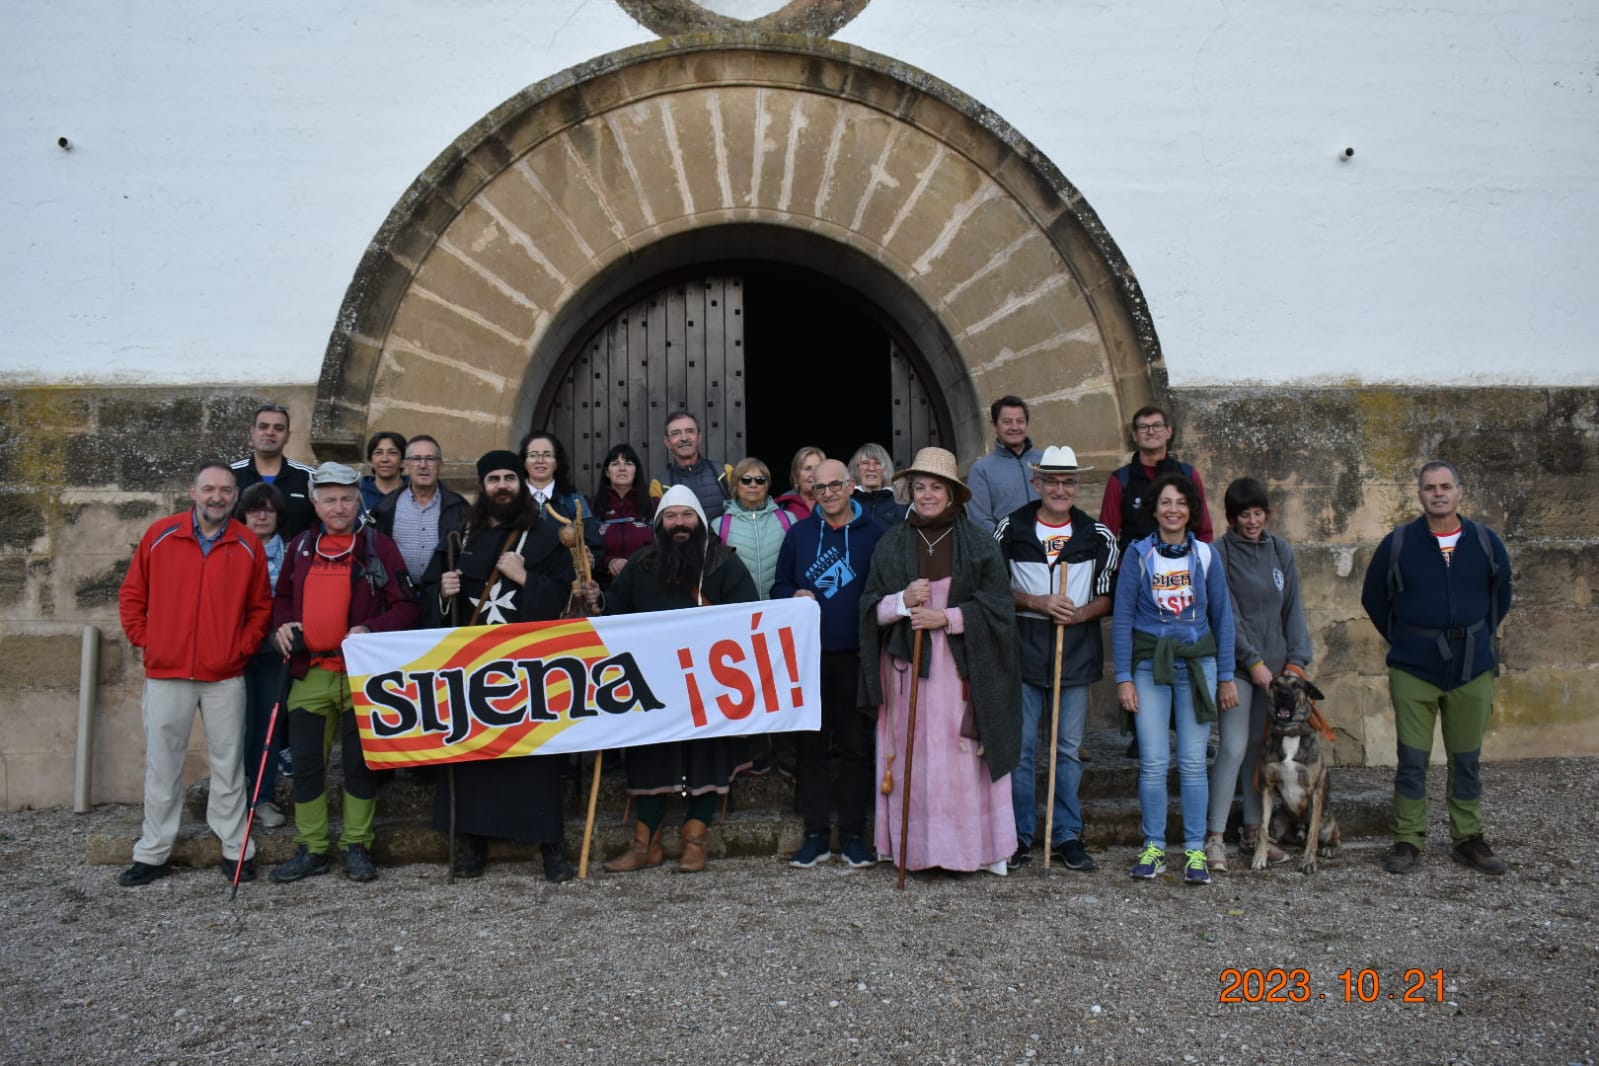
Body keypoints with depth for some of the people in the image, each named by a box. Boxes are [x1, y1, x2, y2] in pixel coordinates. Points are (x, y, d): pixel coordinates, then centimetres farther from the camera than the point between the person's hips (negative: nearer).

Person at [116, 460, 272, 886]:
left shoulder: (249, 546, 2)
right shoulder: (160, 535, 1)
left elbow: (260, 607, 8)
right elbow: (132, 594, 8)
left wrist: (244, 647, -2)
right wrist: (143, 639, 1)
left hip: (225, 676, 0)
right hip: (166, 674, 0)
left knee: (228, 763, 6)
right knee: (162, 765, 8)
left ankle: (235, 850, 15)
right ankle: (153, 853, 19)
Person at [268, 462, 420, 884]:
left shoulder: (378, 546, -1)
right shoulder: (300, 547, 10)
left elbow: (407, 606, -3)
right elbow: (282, 596, 23)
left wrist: (371, 629, -18)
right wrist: (283, 623, 2)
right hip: (310, 673, 4)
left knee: (361, 763, 5)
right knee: (306, 763, 7)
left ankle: (357, 846, 18)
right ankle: (312, 849, 20)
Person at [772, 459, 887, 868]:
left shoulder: (874, 534, 1)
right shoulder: (798, 534, 9)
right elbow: (780, 586, 14)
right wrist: (794, 597, -8)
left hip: (855, 655, -2)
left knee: (856, 746, 5)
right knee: (809, 745, 6)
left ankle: (853, 835, 16)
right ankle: (816, 835, 16)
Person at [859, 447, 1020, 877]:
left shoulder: (979, 543, 4)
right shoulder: (891, 544, 9)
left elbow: (997, 607, -1)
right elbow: (870, 609, 8)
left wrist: (947, 618, -13)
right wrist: (903, 600, -12)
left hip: (962, 668, -1)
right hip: (906, 665, 2)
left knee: (964, 756, -1)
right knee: (914, 755, 0)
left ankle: (979, 845, 10)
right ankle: (921, 848, 9)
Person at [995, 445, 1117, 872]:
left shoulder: (1098, 536, 5)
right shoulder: (1010, 528, 2)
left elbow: (1108, 596, 7)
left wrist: (1081, 613, -13)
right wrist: (1035, 602, -11)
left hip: (1076, 652, 1)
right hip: (1023, 649, -1)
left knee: (1069, 748, 9)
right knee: (1020, 747, 3)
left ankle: (1068, 835, 20)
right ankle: (1019, 835, 15)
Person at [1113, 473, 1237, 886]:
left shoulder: (1205, 555, 5)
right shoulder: (1138, 554, 1)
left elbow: (1222, 616, 9)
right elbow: (1122, 618, 1)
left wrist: (1226, 676, 6)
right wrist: (1123, 677, -4)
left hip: (1197, 662, 1)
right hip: (1150, 663, -1)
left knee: (1193, 761, 2)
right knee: (1153, 761, -2)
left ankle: (1195, 850, 12)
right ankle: (1153, 847, 11)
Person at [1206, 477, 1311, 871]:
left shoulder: (1281, 551, 9)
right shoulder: (1220, 553, -6)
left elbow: (1293, 608, 8)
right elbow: (1226, 615, -10)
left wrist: (1297, 659, -2)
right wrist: (1253, 662, -14)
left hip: (1274, 664, 5)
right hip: (1236, 664, -5)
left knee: (1261, 747, 11)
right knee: (1234, 747, -11)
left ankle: (1254, 831, 21)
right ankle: (1215, 838, -6)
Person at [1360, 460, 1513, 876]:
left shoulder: (1486, 542, 1)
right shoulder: (1398, 543, -3)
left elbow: (1501, 595, 17)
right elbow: (1373, 597, 8)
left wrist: (1480, 640, 13)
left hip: (1473, 667, 2)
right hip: (1414, 668, -2)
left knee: (1467, 759, 10)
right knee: (1412, 760, 2)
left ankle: (1468, 839, 23)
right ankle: (1407, 841, 10)